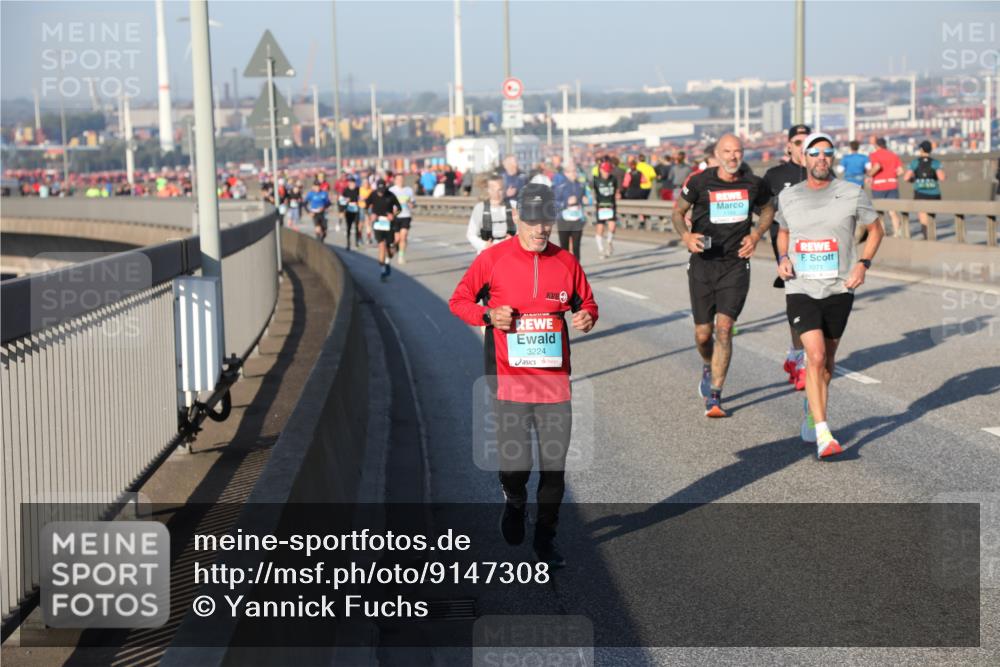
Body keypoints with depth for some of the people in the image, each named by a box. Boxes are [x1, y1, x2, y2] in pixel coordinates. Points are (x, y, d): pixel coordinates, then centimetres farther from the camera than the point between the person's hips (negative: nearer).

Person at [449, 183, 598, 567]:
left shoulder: (566, 263, 6)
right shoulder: (493, 259, -1)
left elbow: (586, 303, 18)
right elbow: (459, 300, 7)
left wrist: (587, 317, -6)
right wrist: (488, 316, -12)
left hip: (555, 380, 2)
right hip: (510, 380, -2)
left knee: (554, 467, 5)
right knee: (515, 465, -8)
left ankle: (545, 539, 24)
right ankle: (514, 502, 28)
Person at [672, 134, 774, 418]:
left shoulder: (754, 184, 0)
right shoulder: (700, 182, -6)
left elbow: (768, 209, 19)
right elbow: (678, 211, 6)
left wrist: (756, 235, 2)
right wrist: (686, 235, -13)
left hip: (736, 264, 0)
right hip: (703, 264, 0)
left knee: (724, 327, -14)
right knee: (703, 334, 5)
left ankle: (714, 397, -8)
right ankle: (708, 367, 42)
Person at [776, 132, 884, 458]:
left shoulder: (852, 193, -2)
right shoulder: (788, 196, 5)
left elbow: (876, 229, 10)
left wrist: (863, 263, -4)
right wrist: (783, 258, 3)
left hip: (839, 288, 1)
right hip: (801, 288, -1)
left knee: (827, 360, 13)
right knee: (815, 355, -16)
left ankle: (811, 409, 40)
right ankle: (823, 435, -17)